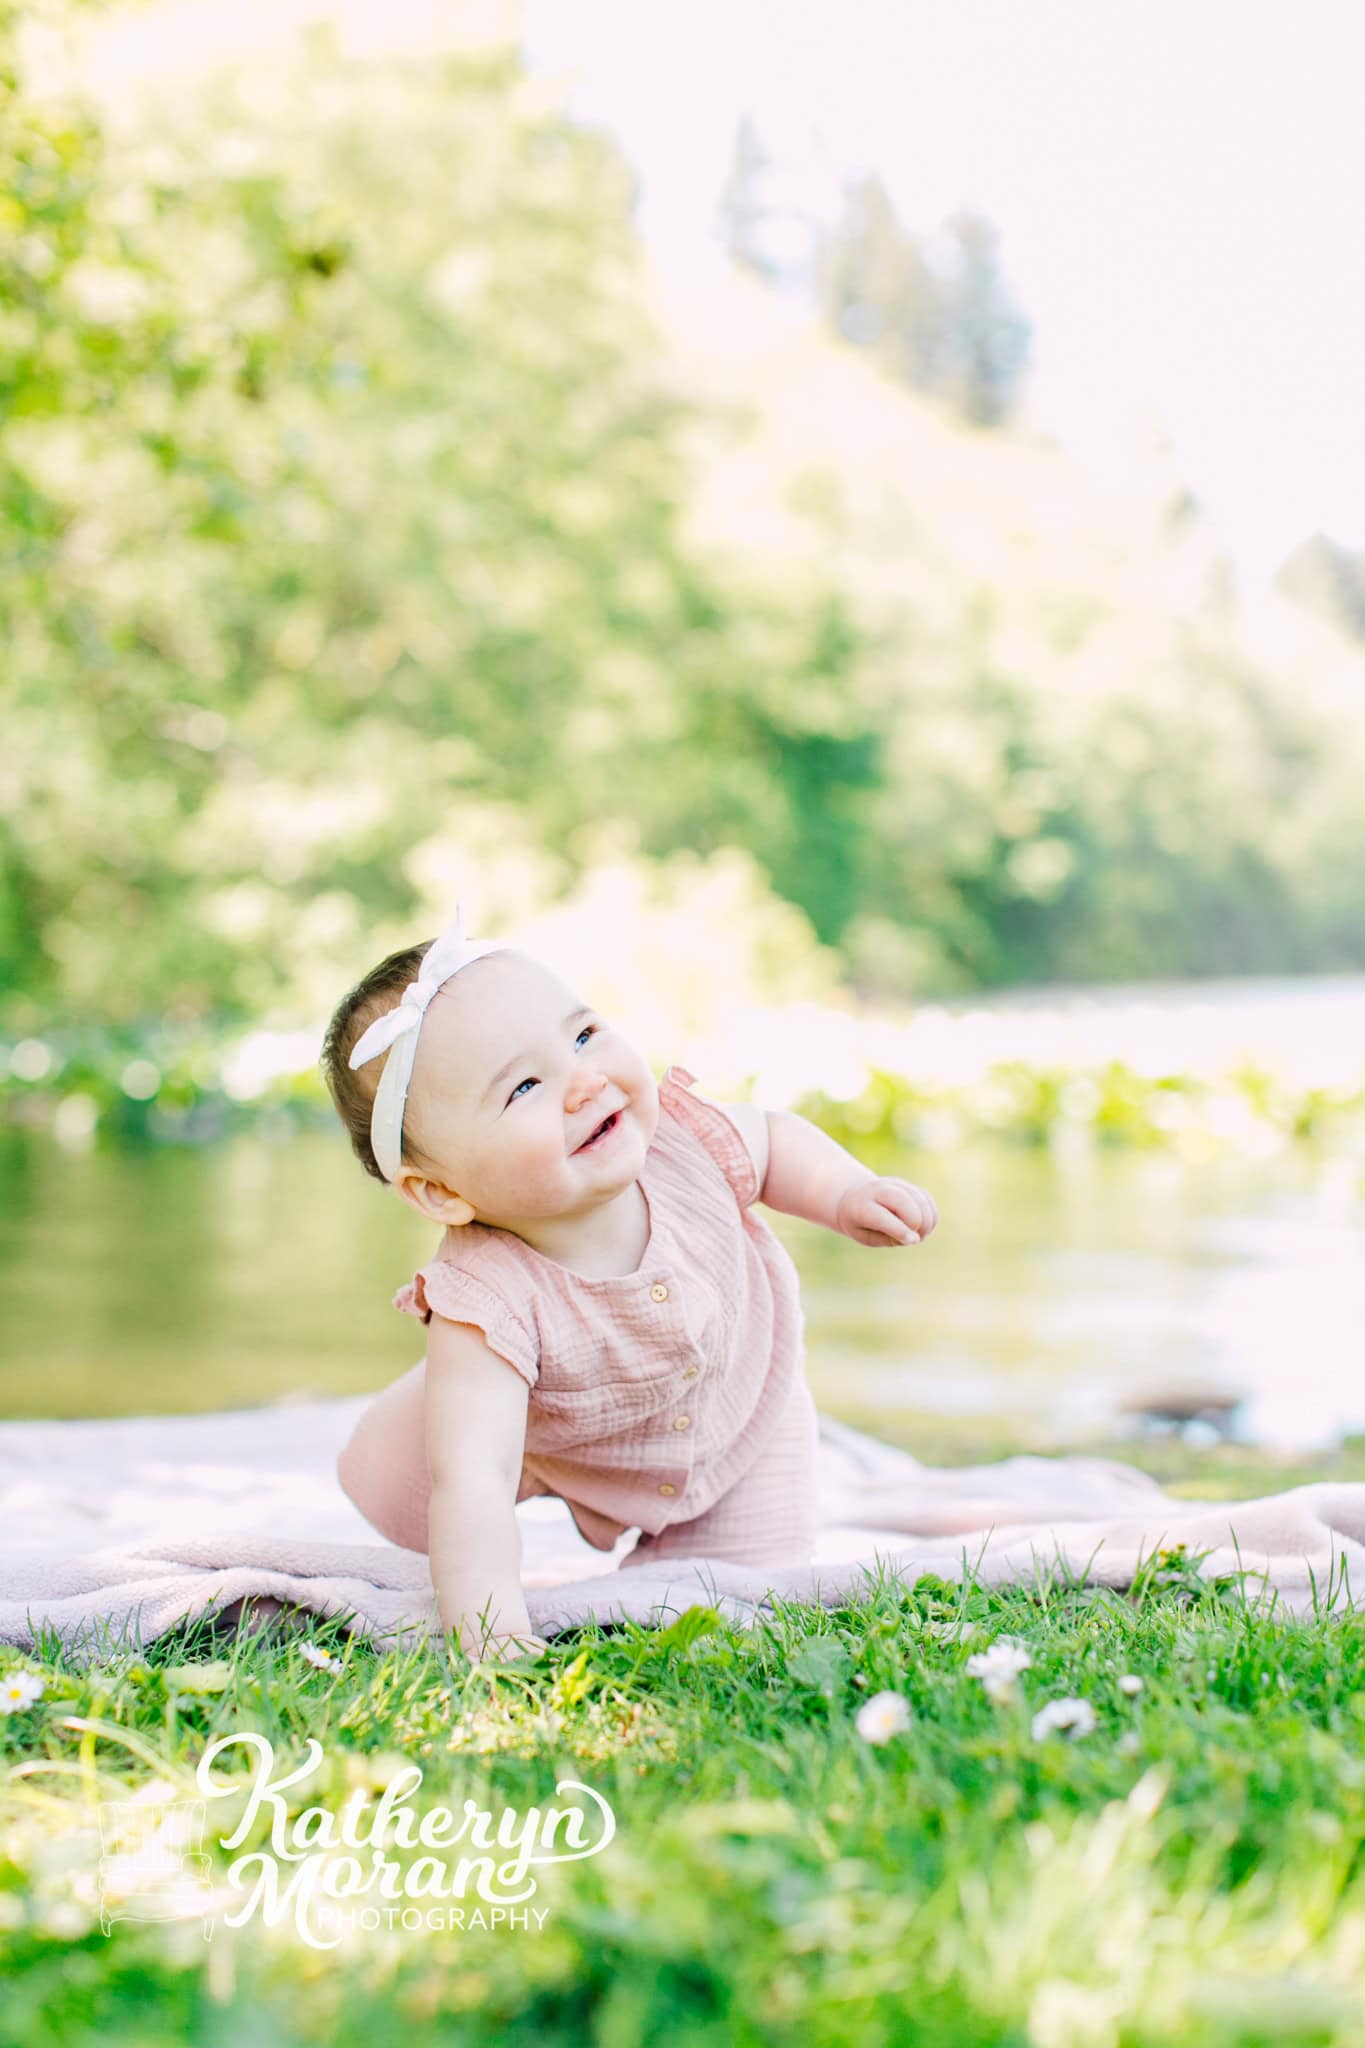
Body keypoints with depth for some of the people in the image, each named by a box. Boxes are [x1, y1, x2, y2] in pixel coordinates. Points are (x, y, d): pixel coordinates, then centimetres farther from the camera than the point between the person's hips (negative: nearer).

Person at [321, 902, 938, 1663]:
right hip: (552, 1444, -1)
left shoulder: (679, 1137, -33)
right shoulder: (489, 1301, -44)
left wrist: (847, 1193, -24)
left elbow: (770, 1138, -7)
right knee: (383, 1479, -4)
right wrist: (489, 1634, -62)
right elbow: (470, 1486, -49)